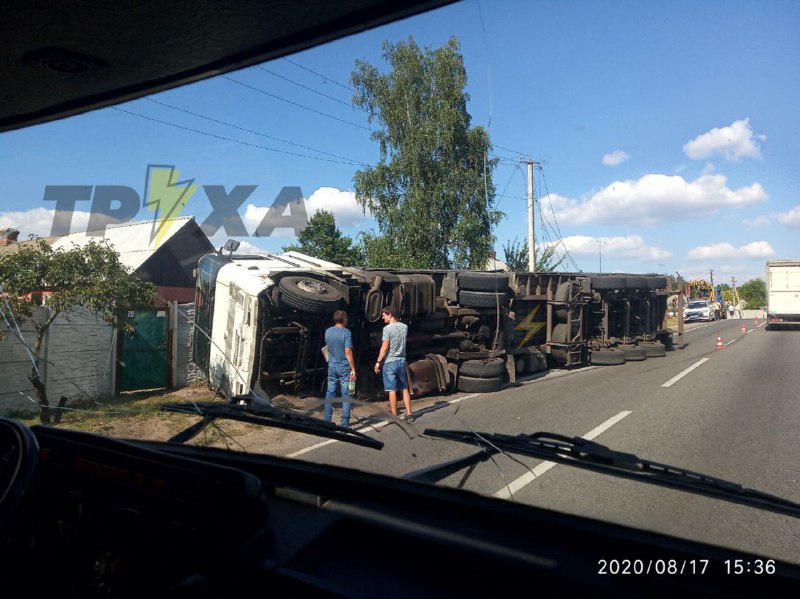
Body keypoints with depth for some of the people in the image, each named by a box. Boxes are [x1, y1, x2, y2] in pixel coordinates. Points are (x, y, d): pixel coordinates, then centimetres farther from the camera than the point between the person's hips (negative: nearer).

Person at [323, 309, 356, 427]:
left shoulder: (327, 332, 4)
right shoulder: (346, 332, -12)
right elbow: (348, 352, -17)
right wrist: (353, 369, -13)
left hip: (332, 367, 5)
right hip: (344, 367, -5)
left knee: (330, 394, 12)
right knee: (346, 396, 2)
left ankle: (326, 421, 15)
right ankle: (344, 424, 4)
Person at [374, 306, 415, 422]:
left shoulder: (387, 328, -13)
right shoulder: (404, 327, 5)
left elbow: (384, 348, -15)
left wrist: (378, 362, -8)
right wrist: (397, 320, 19)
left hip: (390, 362, -6)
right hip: (402, 360, 6)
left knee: (392, 390, 0)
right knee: (405, 389, 13)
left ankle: (394, 416, 4)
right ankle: (409, 414, 13)